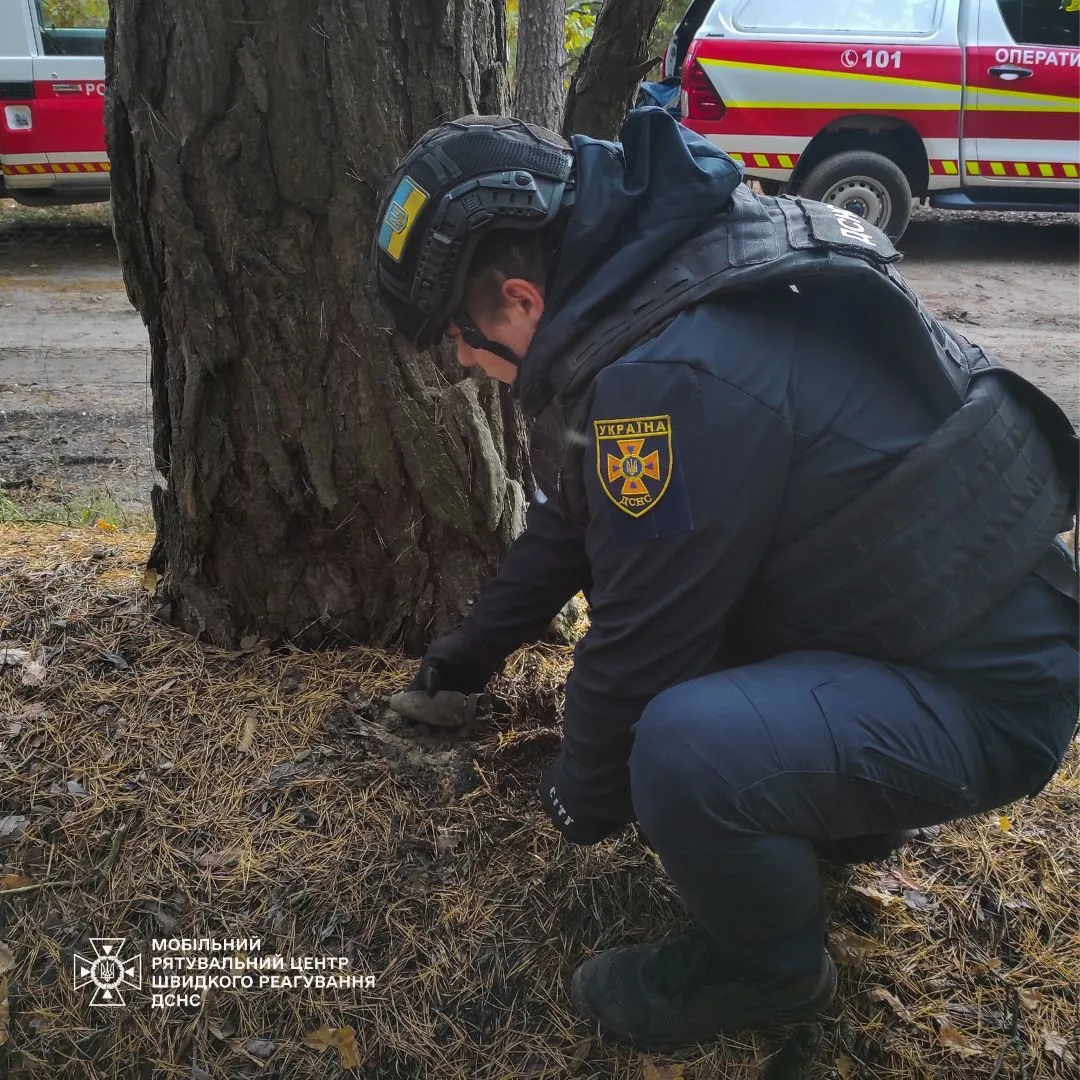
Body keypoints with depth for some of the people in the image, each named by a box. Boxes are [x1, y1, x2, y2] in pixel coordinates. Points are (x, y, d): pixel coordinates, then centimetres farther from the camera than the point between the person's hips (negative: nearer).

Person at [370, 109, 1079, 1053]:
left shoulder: (673, 373, -30)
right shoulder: (642, 275, 2)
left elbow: (643, 638, -21)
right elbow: (571, 515, 14)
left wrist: (585, 800, -1)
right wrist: (476, 646, 23)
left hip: (986, 688, -9)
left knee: (684, 751, -33)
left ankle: (772, 967, 4)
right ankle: (839, 811, 25)